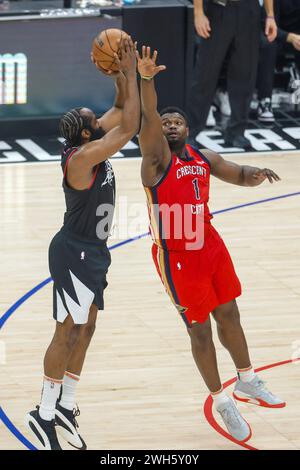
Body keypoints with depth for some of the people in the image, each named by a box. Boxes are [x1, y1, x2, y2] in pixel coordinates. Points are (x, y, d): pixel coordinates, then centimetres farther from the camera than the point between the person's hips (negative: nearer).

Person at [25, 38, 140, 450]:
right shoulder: (81, 159, -24)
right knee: (68, 332, -3)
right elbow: (129, 127, -29)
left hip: (92, 252, 10)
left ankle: (65, 407, 22)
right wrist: (129, 73, -24)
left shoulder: (91, 147, 2)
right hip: (74, 254, -10)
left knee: (85, 328, 14)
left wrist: (122, 73, -4)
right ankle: (44, 415, 4)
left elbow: (121, 110, 13)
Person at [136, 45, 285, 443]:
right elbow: (148, 120, -30)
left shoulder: (204, 158, 5)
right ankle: (222, 402, 17)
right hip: (177, 257, -6)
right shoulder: (157, 157, -14)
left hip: (210, 246, 6)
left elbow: (237, 175, 11)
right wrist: (145, 79, -47)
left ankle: (247, 382, 37)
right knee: (200, 330, 3)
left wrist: (256, 175, -15)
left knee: (228, 315, 17)